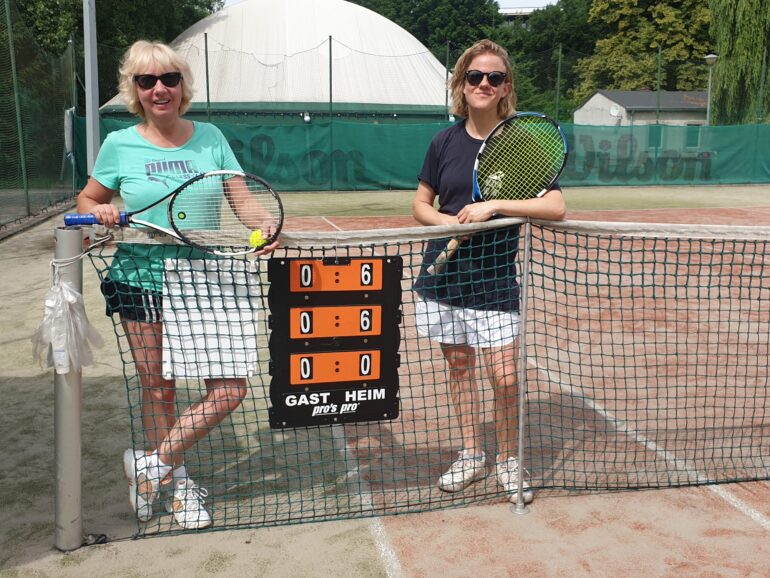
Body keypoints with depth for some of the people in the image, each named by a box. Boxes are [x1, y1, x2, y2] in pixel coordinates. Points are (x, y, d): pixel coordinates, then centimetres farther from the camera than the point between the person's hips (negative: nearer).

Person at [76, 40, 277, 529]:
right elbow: (87, 198, 12)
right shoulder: (119, 145, 0)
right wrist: (98, 211, -11)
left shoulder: (209, 137, 1)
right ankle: (178, 483, 31)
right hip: (142, 282, -1)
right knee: (158, 390, 8)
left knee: (230, 391, -3)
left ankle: (154, 463, 18)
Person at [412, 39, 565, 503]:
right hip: (443, 273, 3)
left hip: (494, 278, -3)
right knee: (459, 366, 13)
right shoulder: (445, 141, 4)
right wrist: (446, 221, -10)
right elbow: (421, 204, 11)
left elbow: (556, 207, -14)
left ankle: (508, 460, 19)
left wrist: (494, 207, -23)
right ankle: (471, 456, 31)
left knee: (505, 377, -6)